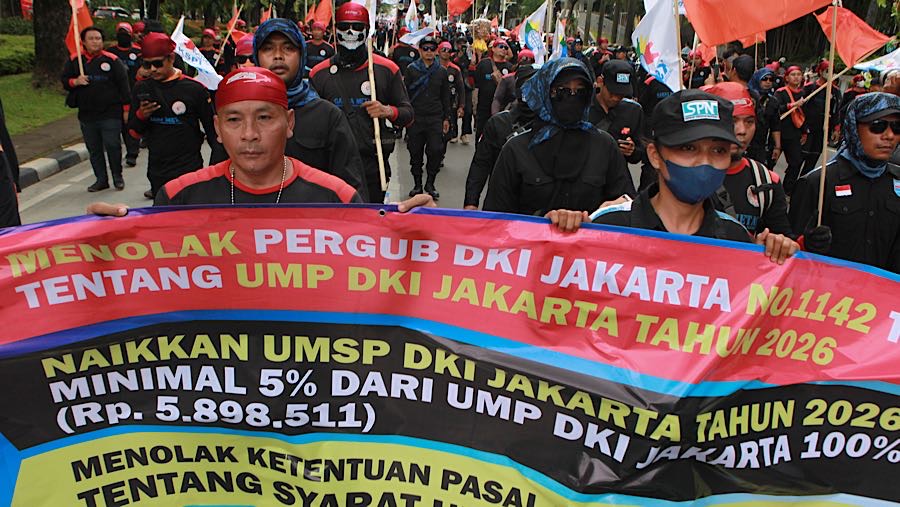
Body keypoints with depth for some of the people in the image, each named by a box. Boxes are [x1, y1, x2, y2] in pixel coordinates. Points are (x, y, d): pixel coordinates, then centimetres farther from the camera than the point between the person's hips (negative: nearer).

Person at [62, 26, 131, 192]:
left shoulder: (112, 60, -2)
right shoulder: (74, 61, 8)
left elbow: (123, 85, -1)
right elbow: (64, 81, 14)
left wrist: (126, 108, -3)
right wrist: (75, 82, -9)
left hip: (110, 114, -4)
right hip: (86, 114, 4)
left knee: (112, 145, -6)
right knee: (94, 149, 8)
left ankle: (117, 177, 12)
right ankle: (101, 179, 18)